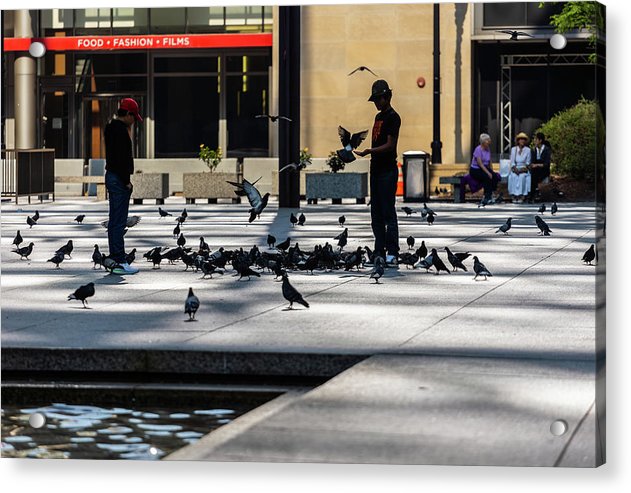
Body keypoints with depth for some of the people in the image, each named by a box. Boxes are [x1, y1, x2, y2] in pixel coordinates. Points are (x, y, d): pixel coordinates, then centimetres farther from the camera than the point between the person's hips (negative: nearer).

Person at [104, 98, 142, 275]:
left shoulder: (111, 127, 15)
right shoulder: (120, 129, -16)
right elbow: (121, 158, -21)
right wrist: (126, 181, -17)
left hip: (111, 176, 11)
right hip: (119, 179, -11)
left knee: (114, 221, 13)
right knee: (119, 222, -10)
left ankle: (114, 258, 18)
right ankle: (120, 262, -10)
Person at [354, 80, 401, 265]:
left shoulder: (393, 117, -9)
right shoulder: (379, 116, 19)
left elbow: (390, 145, -15)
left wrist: (369, 151, -25)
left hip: (388, 170, -9)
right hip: (376, 169, 9)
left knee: (388, 212, -10)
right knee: (376, 213, 8)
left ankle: (392, 253, -10)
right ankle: (379, 252, 12)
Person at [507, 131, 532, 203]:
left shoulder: (527, 150, 5)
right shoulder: (513, 149, 9)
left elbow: (528, 163, 3)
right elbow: (512, 162, 5)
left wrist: (522, 169, -14)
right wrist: (515, 169, -14)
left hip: (524, 169, -1)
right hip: (515, 169, 1)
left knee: (522, 176, -33)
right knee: (513, 176, -31)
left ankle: (521, 196, -34)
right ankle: (514, 195, -31)